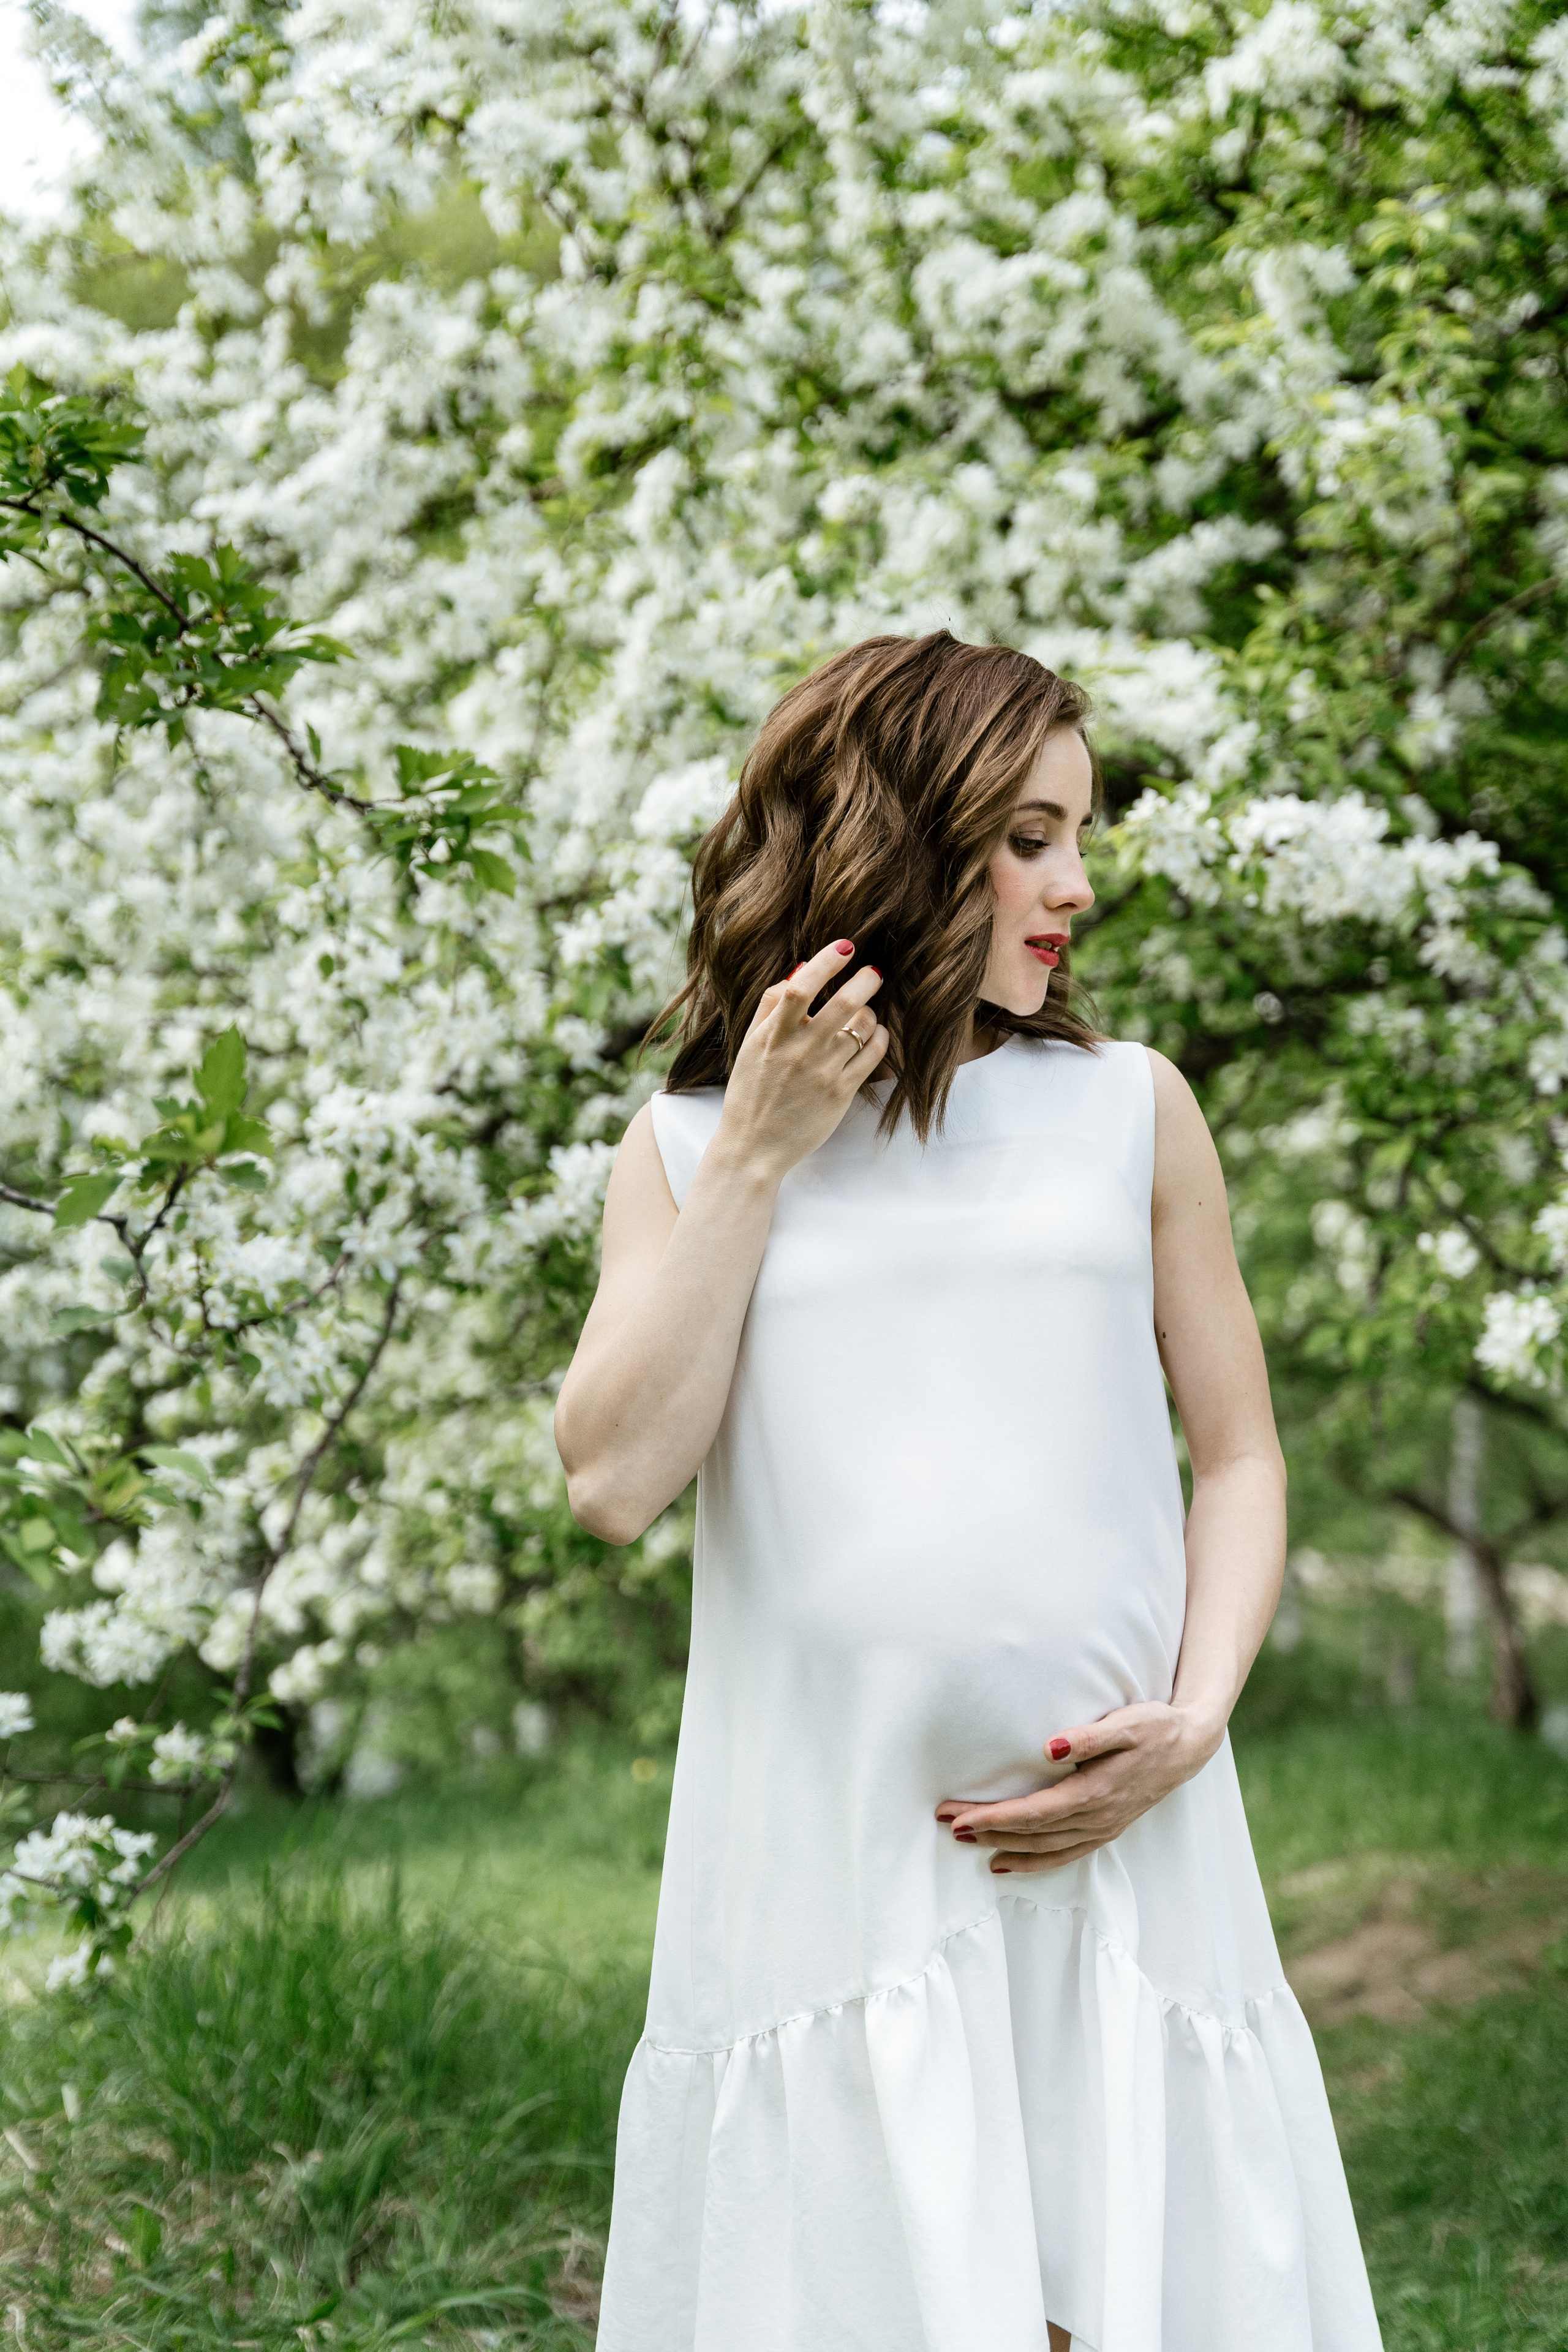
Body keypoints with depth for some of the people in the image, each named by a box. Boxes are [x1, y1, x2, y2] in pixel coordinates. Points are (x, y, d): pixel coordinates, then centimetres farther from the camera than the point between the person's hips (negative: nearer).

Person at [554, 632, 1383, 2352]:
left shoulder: (1132, 1112, 10)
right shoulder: (686, 1147, 8)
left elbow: (1237, 1455, 11)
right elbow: (616, 1482, -4)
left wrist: (1195, 1718, -5)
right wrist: (757, 1158, -4)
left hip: (1116, 1847, 1)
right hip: (820, 1867, -1)